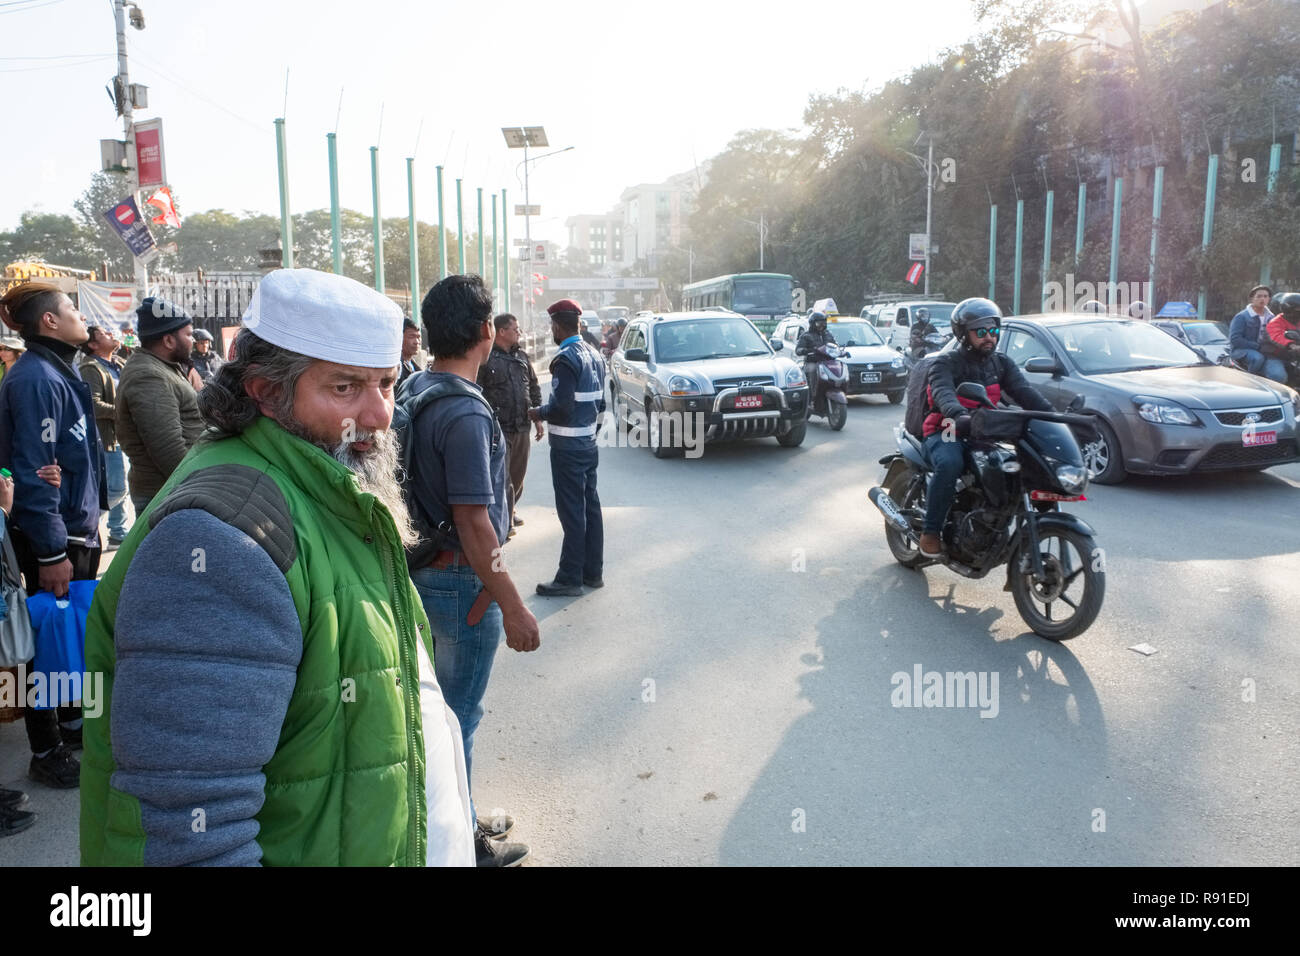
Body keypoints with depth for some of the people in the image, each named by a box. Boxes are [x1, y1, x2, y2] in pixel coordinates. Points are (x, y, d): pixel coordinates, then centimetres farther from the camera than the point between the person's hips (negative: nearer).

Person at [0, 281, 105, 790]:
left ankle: (73, 723, 35)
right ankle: (46, 753, 15)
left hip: (77, 528, 9)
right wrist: (51, 552, -23)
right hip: (51, 536, -9)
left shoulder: (60, 372, 12)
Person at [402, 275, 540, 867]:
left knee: (441, 706, 21)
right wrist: (513, 607, -19)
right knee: (457, 716, 6)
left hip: (424, 569, 9)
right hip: (462, 583, -9)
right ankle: (463, 844, 24)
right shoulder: (466, 413, -24)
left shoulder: (414, 390, 4)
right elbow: (473, 524, -25)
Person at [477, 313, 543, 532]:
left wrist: (537, 417, 16)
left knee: (518, 473, 15)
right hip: (498, 428, -6)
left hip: (522, 426, 7)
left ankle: (510, 510, 31)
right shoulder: (486, 358, -7)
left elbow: (534, 388, 20)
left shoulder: (522, 357, 14)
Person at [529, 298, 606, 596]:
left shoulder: (565, 359, -18)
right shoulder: (594, 356, 9)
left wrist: (539, 413, -6)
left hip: (567, 448, -9)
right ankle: (593, 571, 23)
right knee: (590, 507, 14)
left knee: (572, 512, -2)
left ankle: (570, 577, 6)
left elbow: (562, 407, -23)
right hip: (589, 443, 9)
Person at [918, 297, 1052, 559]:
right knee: (950, 464, -37)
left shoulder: (1001, 363, 12)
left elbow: (1024, 391, -5)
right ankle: (930, 532, -25)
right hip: (947, 432, -5)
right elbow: (943, 393, -27)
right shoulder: (945, 363, -5)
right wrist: (959, 415, -50)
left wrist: (1050, 414, -25)